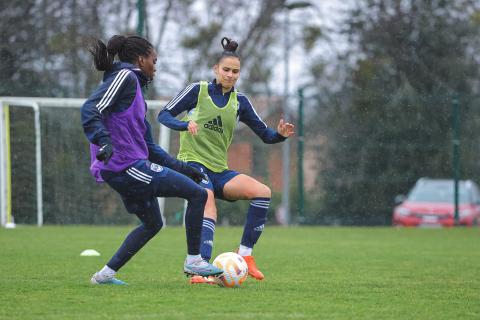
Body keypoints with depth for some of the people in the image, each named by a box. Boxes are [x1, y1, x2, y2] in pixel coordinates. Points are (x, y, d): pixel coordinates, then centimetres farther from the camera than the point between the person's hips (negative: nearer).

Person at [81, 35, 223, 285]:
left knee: (152, 224, 24)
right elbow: (90, 110, -21)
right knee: (197, 194, -6)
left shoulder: (134, 85, 23)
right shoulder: (125, 77, -6)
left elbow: (149, 146, 25)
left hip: (120, 170, 10)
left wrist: (181, 168, 25)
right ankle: (193, 260, 1)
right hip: (127, 166, -10)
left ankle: (106, 274, 21)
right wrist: (104, 142, -34)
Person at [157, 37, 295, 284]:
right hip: (192, 162, -5)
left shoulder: (239, 101, 12)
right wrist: (186, 124, -23)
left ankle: (245, 253, -12)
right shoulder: (198, 90, 0)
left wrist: (281, 134, -11)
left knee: (262, 192, -18)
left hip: (219, 170, 5)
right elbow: (164, 115, -2)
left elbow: (265, 135, 12)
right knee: (209, 208, -33)